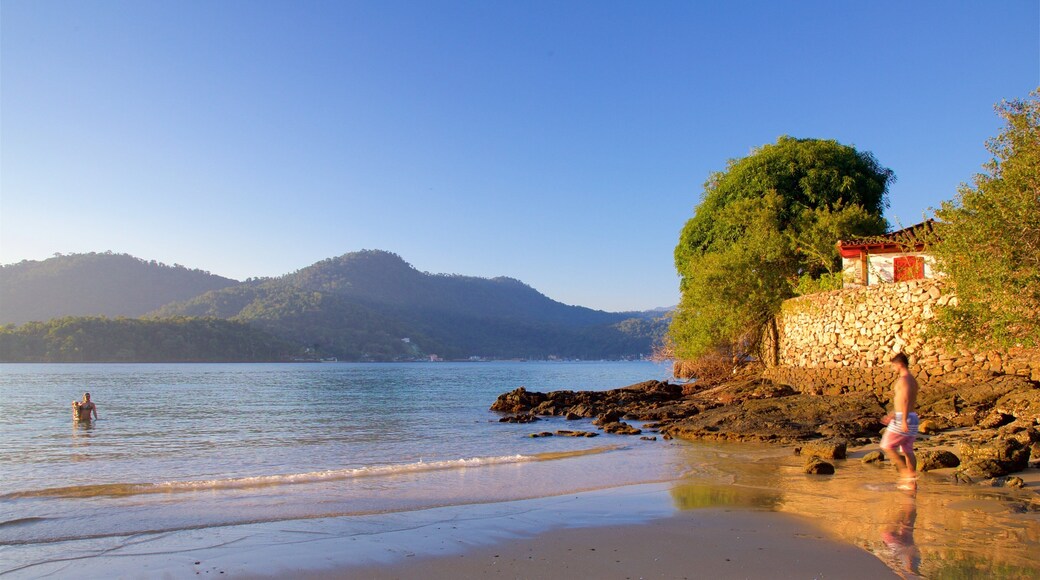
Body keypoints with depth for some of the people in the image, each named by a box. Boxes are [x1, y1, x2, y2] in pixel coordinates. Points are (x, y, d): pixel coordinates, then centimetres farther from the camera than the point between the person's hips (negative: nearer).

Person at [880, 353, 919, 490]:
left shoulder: (903, 379, -14)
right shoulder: (913, 380, 16)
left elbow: (906, 400, -25)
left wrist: (904, 420, -29)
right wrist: (892, 415, 27)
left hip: (902, 418, -9)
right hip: (913, 417, 9)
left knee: (887, 446, -1)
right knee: (908, 450, 12)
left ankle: (906, 473, -6)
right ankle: (912, 482, 14)